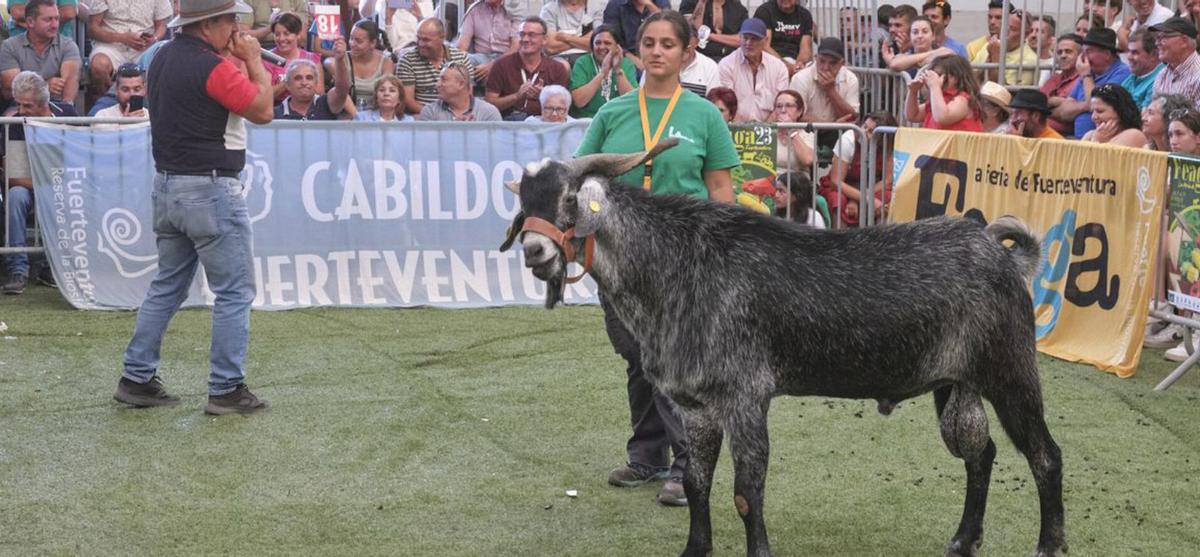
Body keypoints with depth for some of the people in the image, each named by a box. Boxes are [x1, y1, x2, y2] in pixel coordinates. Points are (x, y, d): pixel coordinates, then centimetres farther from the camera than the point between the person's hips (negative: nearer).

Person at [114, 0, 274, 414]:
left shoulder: (164, 58, 9)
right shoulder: (210, 67, -18)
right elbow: (262, 110, -13)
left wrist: (237, 59, 8)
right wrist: (254, 61, -3)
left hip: (168, 186, 9)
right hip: (210, 190, -9)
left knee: (167, 287, 16)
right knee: (235, 293, -1)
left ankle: (137, 379, 17)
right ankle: (226, 390, -1)